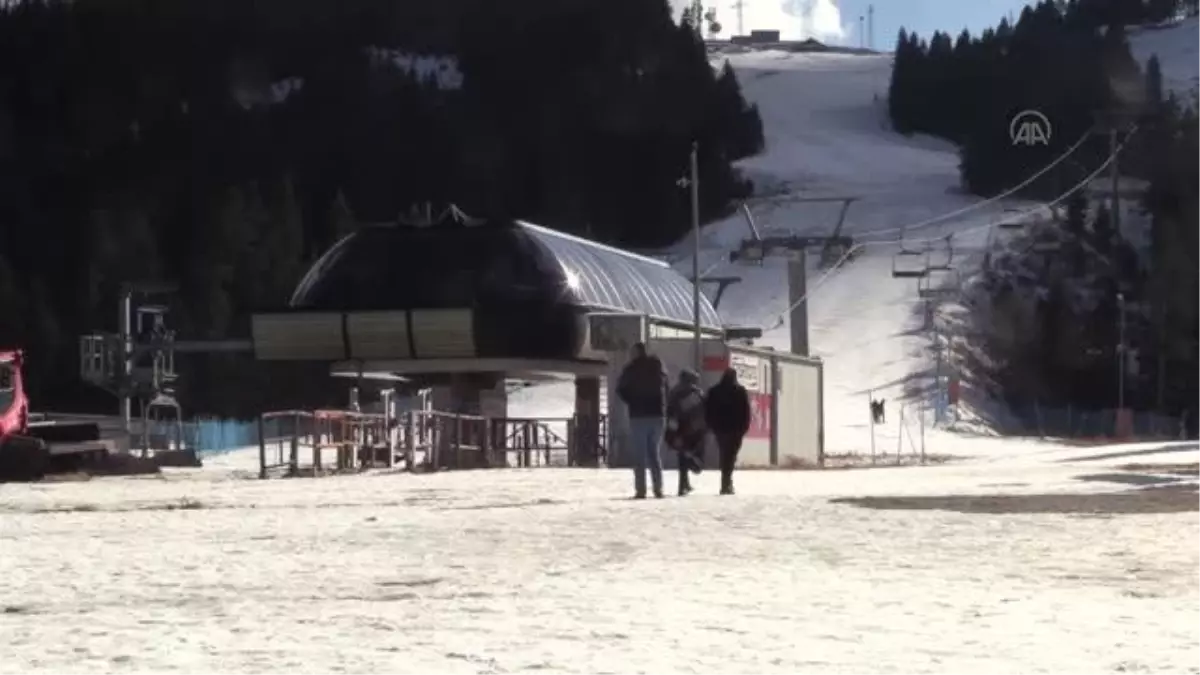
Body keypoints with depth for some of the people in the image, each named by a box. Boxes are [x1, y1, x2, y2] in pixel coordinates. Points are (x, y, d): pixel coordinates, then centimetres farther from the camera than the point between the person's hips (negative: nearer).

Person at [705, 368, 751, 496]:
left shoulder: (714, 392, 5)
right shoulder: (740, 391, -3)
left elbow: (708, 411, 6)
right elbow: (746, 411, -5)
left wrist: (712, 426, 13)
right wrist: (745, 426, 2)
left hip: (719, 428, 3)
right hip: (736, 429, -3)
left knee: (725, 456, 17)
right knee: (730, 456, -7)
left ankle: (727, 483, 23)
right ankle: (726, 484, -20)